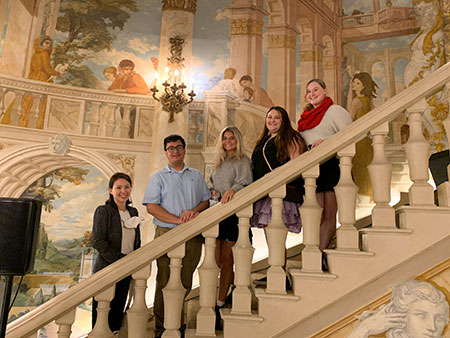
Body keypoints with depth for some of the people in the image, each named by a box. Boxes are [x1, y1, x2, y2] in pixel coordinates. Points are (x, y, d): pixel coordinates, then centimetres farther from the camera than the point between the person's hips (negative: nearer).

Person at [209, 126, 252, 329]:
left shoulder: (242, 162, -1)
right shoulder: (219, 163, 20)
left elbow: (244, 182, -16)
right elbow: (211, 183, 27)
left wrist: (232, 190, -36)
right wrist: (212, 192, 5)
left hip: (234, 212, -7)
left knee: (226, 259, -5)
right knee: (217, 259, 6)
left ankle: (219, 305, 2)